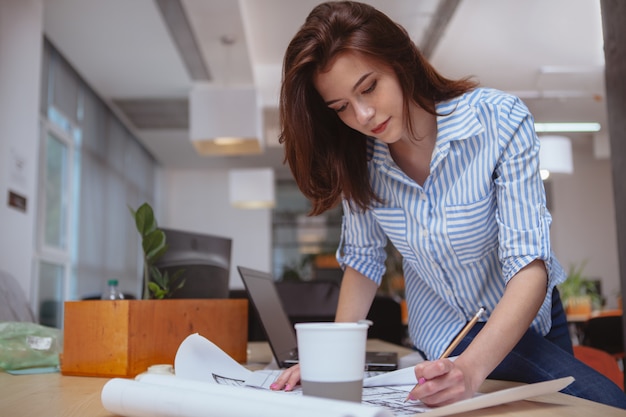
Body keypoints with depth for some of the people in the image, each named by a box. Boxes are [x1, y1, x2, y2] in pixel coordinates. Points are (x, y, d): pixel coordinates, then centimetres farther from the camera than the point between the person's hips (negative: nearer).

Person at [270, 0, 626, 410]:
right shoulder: (358, 159, -14)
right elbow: (364, 259, -3)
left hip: (524, 317, 1)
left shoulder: (500, 121, -24)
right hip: (448, 333, 0)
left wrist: (471, 369, -43)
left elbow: (529, 265, -28)